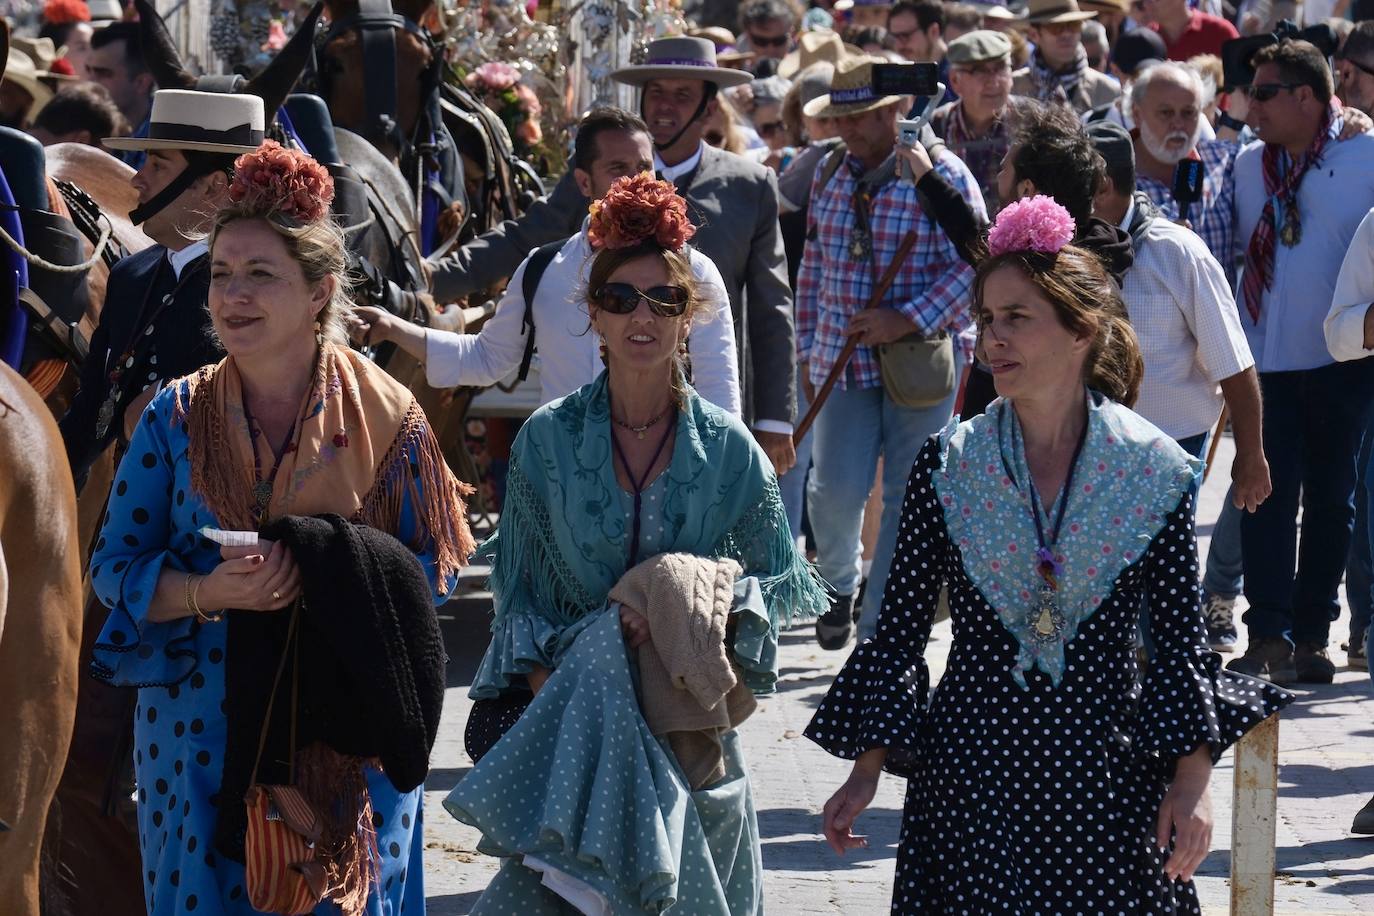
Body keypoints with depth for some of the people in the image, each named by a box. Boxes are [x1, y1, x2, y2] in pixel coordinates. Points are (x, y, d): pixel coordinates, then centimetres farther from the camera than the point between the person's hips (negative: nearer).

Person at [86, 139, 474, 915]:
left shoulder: (386, 417, -4)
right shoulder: (176, 420, 0)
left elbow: (434, 567, 0)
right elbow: (115, 568, 1)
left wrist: (338, 580, -19)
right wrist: (207, 595, -18)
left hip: (346, 737, -1)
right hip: (203, 734, 1)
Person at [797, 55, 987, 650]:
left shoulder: (943, 176, -8)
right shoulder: (829, 178, 9)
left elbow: (973, 264, -12)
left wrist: (910, 320, -20)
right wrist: (808, 344, 13)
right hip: (842, 360, 3)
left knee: (909, 500, 2)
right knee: (836, 490, -6)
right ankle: (838, 583, 24)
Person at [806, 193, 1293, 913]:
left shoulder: (1155, 470, -3)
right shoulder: (948, 463, -1)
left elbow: (1180, 634, 1)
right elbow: (900, 622, 2)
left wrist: (1192, 780, -6)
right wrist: (866, 769, -1)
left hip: (1104, 772, 0)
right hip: (971, 772, 0)